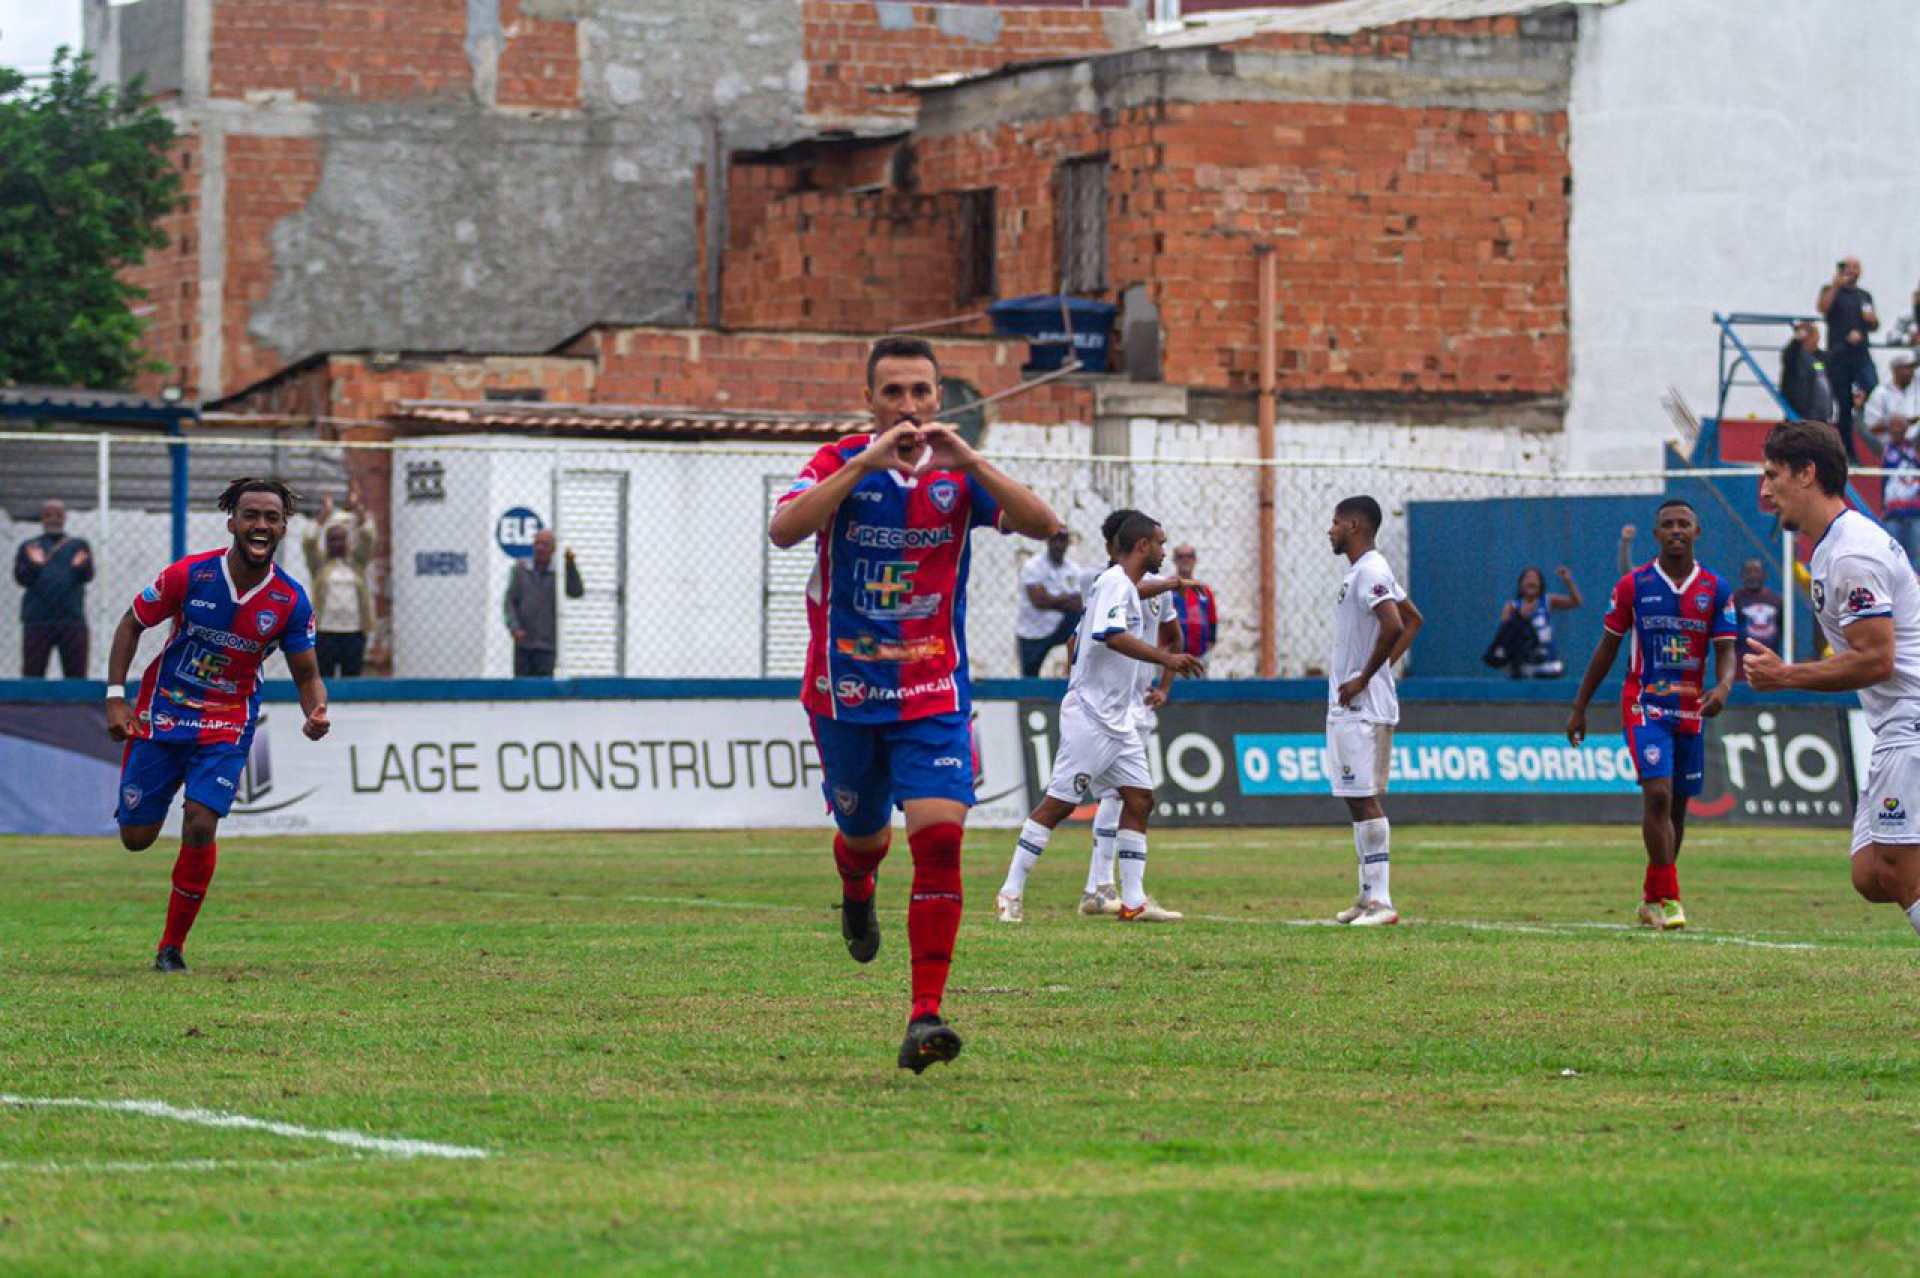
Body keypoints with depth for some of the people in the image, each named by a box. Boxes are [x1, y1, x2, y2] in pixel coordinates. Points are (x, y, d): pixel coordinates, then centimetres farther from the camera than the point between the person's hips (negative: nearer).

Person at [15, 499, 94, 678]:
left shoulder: (78, 546, 14)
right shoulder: (29, 547, 14)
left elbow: (87, 576, 0)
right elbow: (21, 577, 1)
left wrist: (80, 567, -23)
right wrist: (35, 566, -20)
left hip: (72, 620, 0)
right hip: (37, 621, 0)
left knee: (77, 676, -3)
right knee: (32, 676, -3)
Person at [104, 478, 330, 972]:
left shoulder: (290, 600, -11)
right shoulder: (190, 575, -15)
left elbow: (307, 675, -1)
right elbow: (131, 624, 0)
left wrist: (316, 711, -23)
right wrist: (116, 696, -8)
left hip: (228, 723, 0)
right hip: (162, 711, 0)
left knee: (200, 825, -19)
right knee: (136, 837, 1)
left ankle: (173, 946, -2)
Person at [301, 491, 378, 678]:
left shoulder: (356, 564, 11)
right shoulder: (319, 565, 7)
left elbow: (368, 538, 1)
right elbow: (309, 542, -7)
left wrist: (357, 508, -5)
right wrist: (325, 513, -9)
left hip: (354, 632, 2)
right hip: (326, 632, -2)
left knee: (352, 681, 5)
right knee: (324, 683, -1)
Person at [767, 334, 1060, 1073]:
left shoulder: (958, 472, -1)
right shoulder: (841, 463, -6)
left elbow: (1043, 526, -15)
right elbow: (784, 530, -25)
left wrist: (967, 460, -25)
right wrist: (866, 463, -30)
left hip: (934, 693, 0)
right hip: (845, 689, 0)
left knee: (939, 839, -16)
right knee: (864, 836, 16)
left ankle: (926, 1017, -16)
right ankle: (856, 896, 55)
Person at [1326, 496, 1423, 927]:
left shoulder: (1369, 572, -15)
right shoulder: (1361, 571, 16)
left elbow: (1394, 625, -29)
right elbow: (1413, 618, 25)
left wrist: (1364, 678, -21)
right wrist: (1383, 665, 16)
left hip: (1363, 707, -11)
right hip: (1347, 707, 11)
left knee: (1365, 798, -12)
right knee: (1357, 799, 12)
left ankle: (1381, 901, -15)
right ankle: (1369, 895, 16)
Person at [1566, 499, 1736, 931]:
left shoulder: (1715, 589, 3)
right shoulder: (1633, 586, -1)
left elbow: (1725, 651, 0)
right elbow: (1608, 647, 7)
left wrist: (1723, 687, -23)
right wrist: (1579, 707, 8)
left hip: (1691, 710, 3)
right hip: (1644, 704, -3)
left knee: (1677, 806, 10)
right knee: (1658, 795, -19)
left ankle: (1651, 900, 24)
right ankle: (1668, 899, -19)